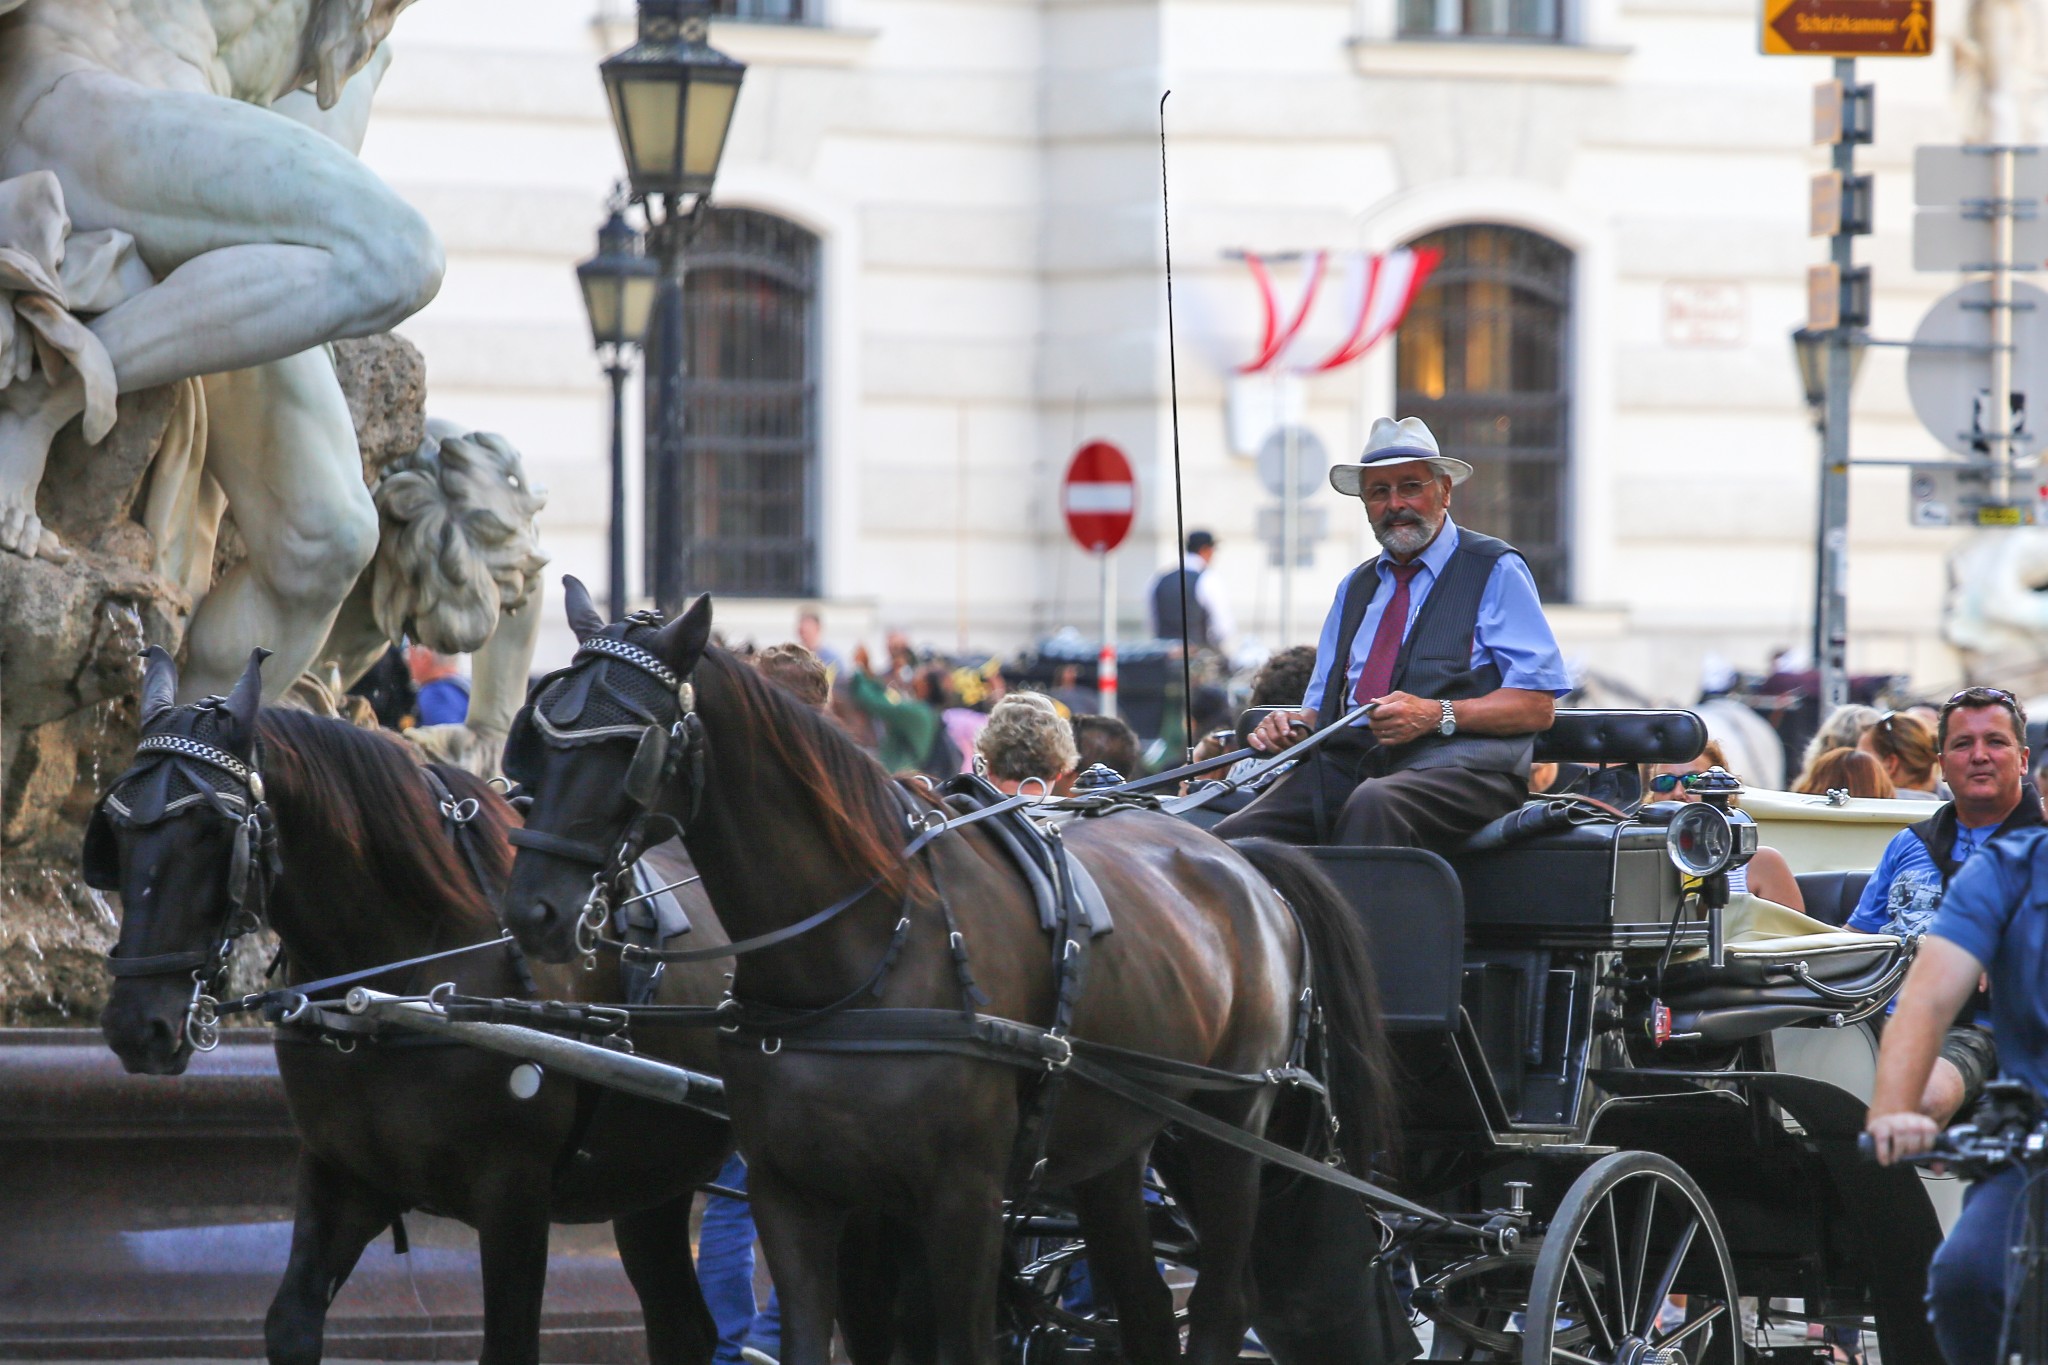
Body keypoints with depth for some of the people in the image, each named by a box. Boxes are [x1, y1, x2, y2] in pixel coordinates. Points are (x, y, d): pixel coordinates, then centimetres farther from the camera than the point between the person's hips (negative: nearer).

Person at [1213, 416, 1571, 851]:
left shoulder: (1495, 571, 8)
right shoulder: (1355, 588, 27)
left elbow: (1537, 705, -1)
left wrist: (1438, 715, -16)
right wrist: (1295, 725, 2)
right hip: (1348, 763, 5)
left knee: (1374, 804, -41)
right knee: (1231, 838, -23)